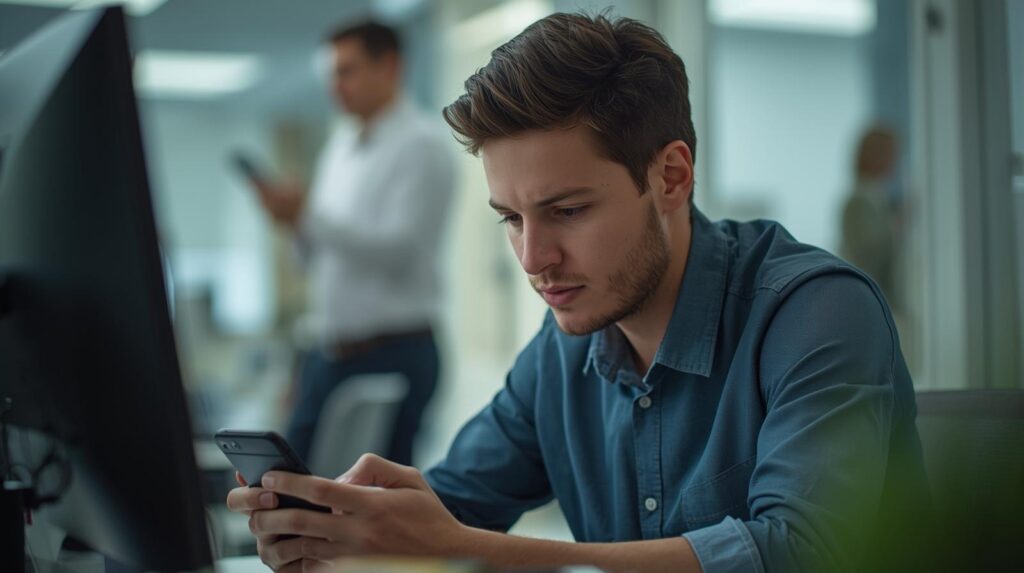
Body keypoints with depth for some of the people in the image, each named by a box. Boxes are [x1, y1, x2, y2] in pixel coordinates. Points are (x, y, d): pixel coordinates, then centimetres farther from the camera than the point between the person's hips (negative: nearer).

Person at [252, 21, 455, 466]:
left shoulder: (421, 144, -8)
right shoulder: (340, 147, 15)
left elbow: (401, 249, -18)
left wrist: (308, 216, -21)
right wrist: (294, 220, -2)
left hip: (393, 355, -8)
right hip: (332, 353, 8)